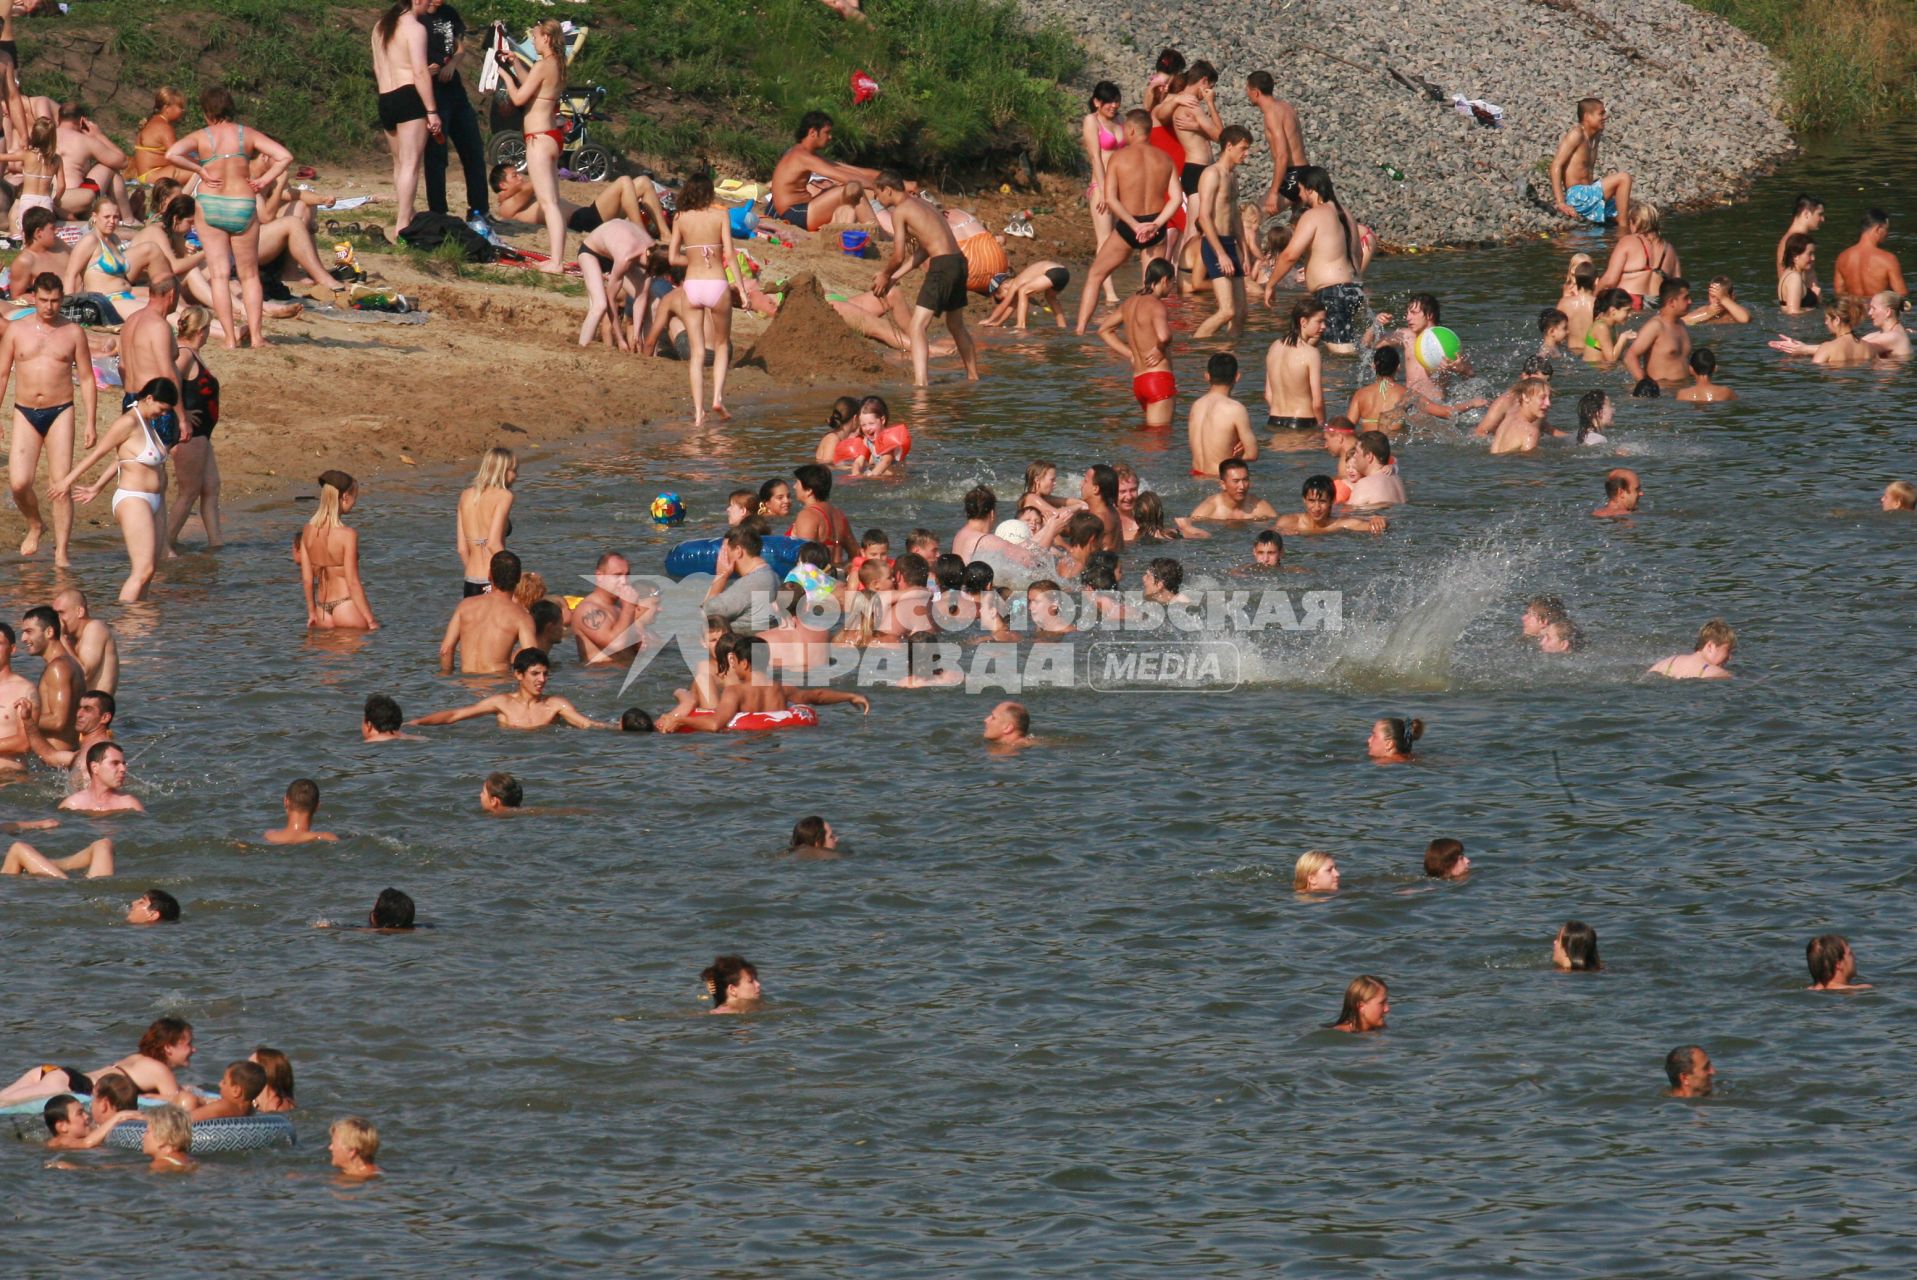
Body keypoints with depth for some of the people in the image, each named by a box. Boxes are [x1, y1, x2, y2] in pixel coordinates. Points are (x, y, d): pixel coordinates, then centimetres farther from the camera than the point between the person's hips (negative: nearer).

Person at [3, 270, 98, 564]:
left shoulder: (73, 333, 3)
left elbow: (87, 379, 6)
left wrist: (89, 422, 0)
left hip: (60, 413, -1)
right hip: (25, 415, 1)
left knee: (60, 486, -7)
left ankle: (61, 552, -3)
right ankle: (34, 525, 18)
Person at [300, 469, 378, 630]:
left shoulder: (308, 531, 0)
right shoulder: (347, 535, -17)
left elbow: (306, 579, 6)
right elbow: (353, 583, -17)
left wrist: (312, 612, 19)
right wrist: (371, 621, -10)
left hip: (322, 608, 6)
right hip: (347, 605, -6)